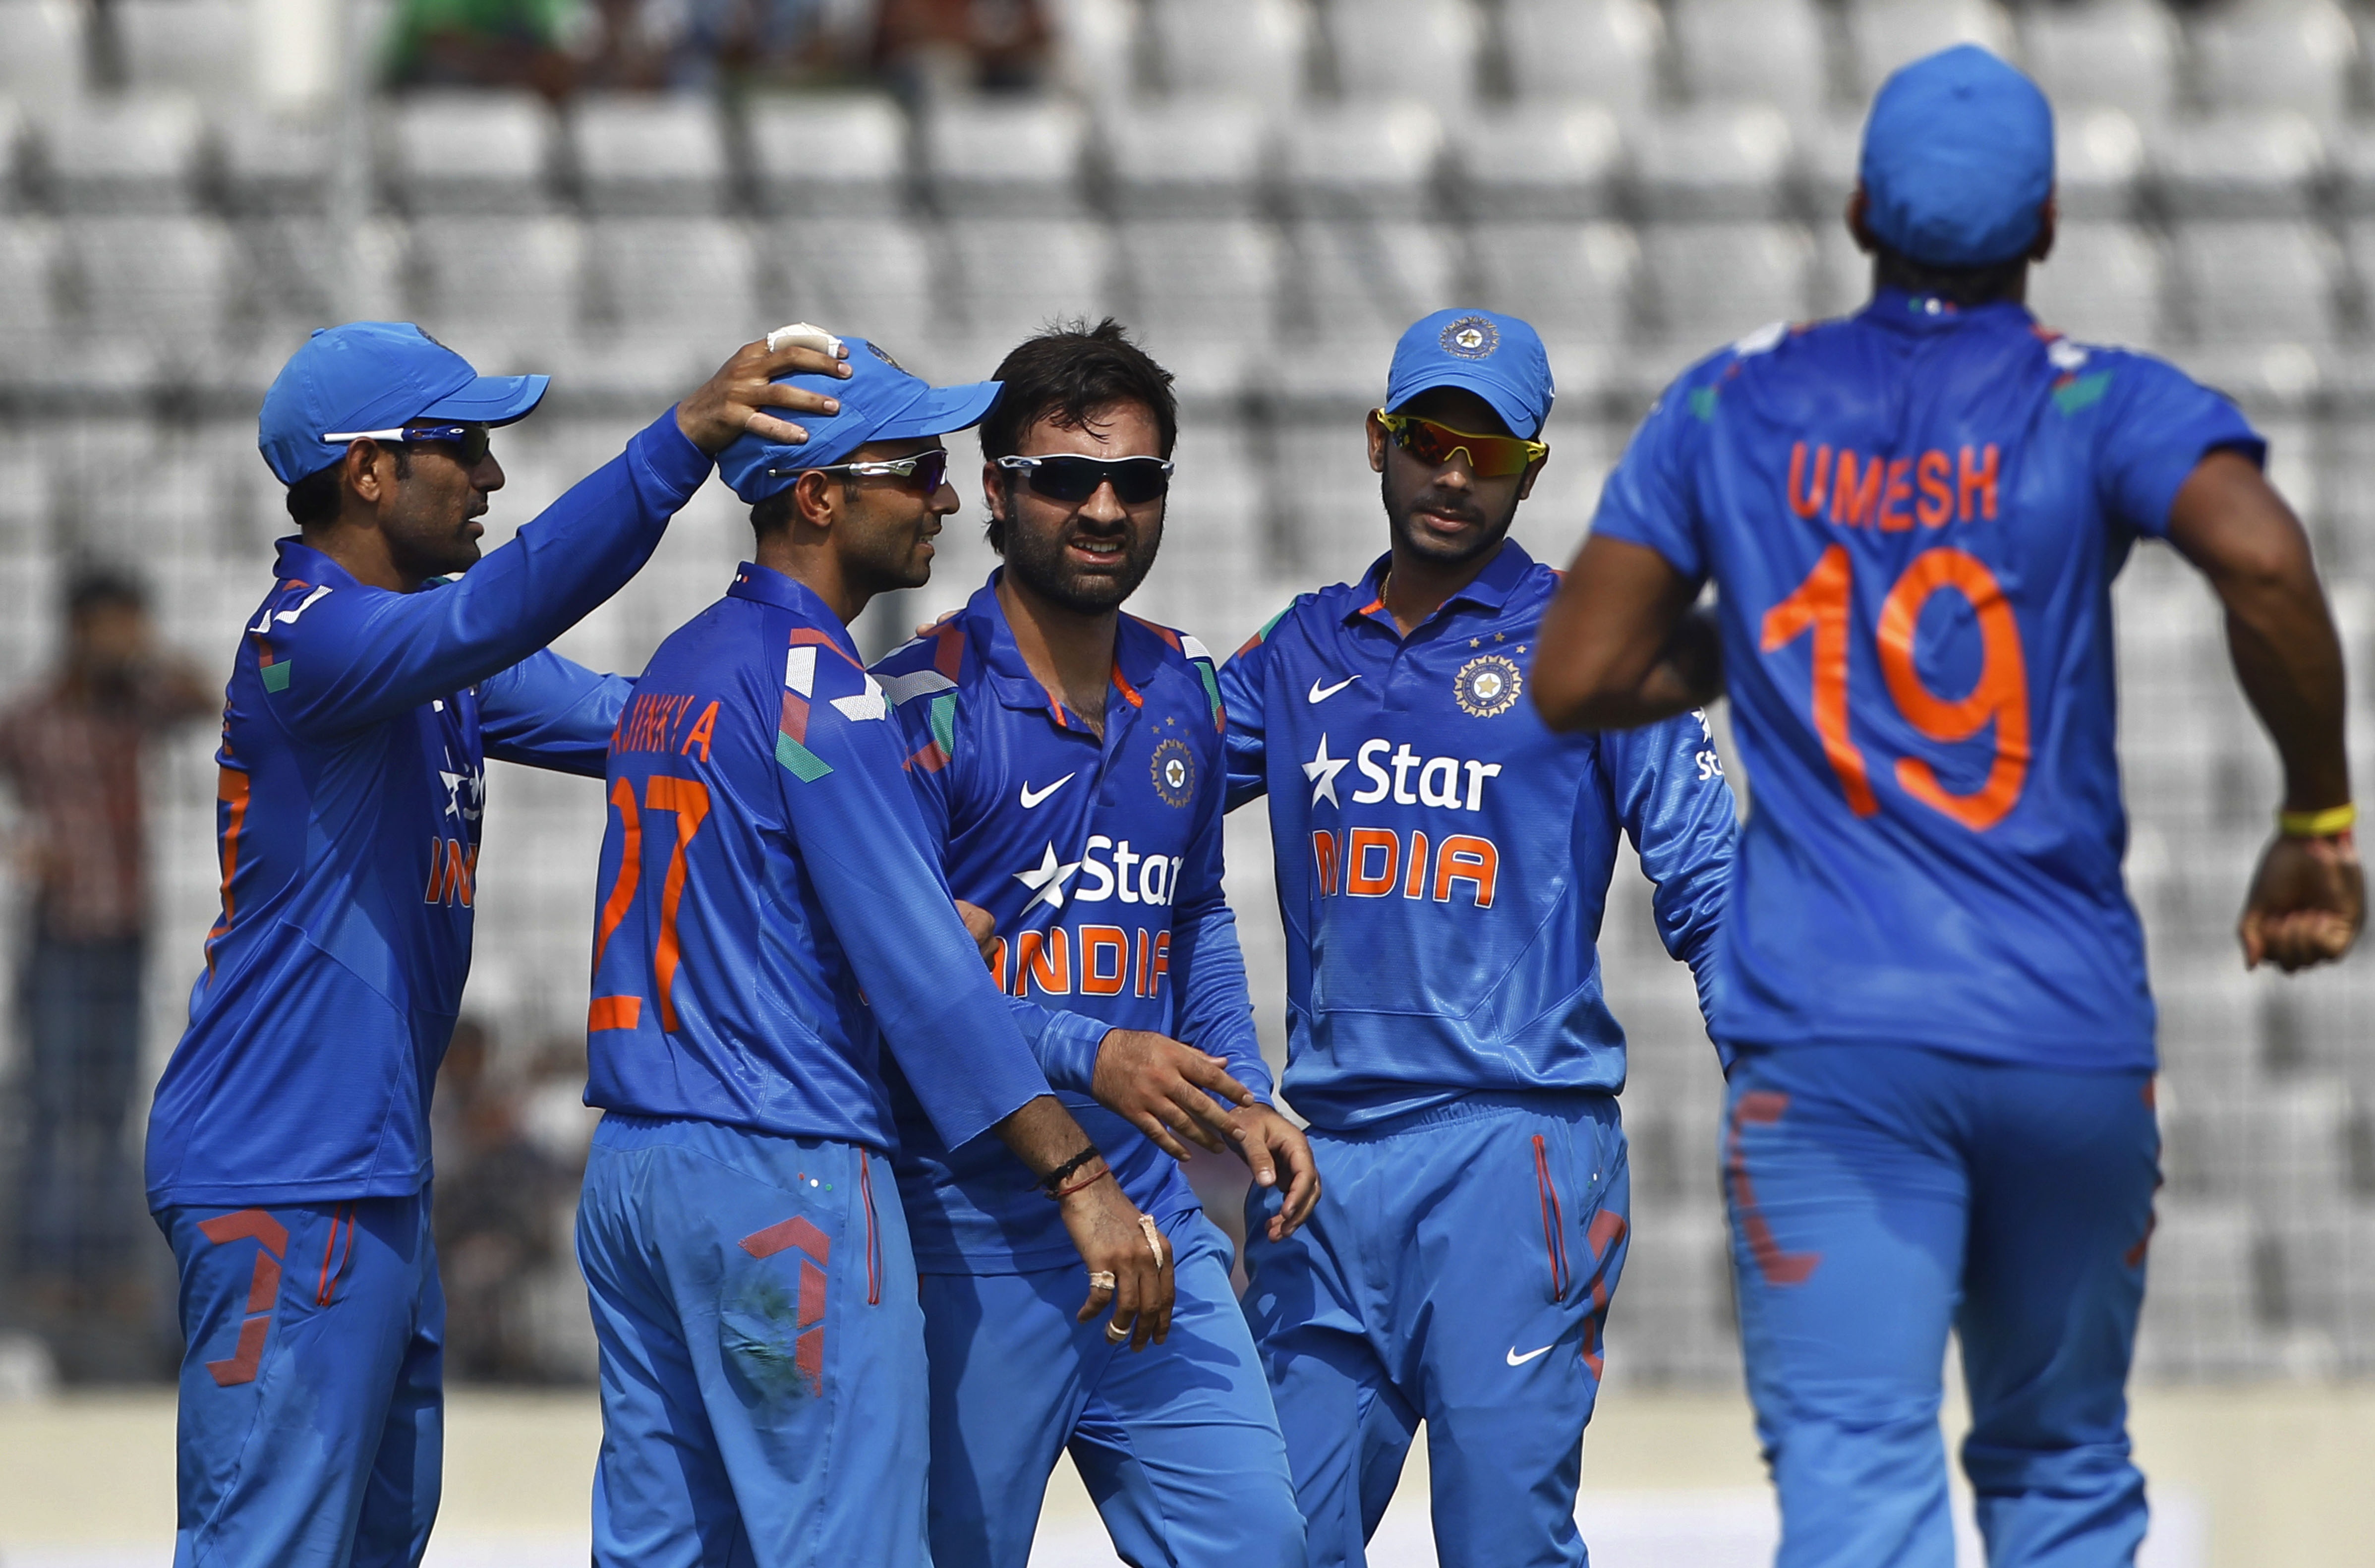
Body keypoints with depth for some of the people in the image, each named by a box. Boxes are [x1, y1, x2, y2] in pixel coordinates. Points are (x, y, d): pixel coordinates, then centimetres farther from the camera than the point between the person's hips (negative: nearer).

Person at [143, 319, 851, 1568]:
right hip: (289, 1178, -11)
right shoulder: (311, 639, -17)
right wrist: (687, 436, -43)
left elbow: (631, 720, 15)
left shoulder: (429, 656, 15)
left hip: (371, 1173, 11)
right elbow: (506, 608, -34)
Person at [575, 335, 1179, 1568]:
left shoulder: (677, 667, 17)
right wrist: (1077, 1178, -21)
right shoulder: (812, 679, -11)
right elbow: (914, 959, -18)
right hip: (784, 1178, -9)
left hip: (627, 1174, 9)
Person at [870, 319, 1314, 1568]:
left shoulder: (1181, 693, 12)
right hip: (969, 1228, -6)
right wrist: (1092, 1058, -24)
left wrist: (1241, 1094, 12)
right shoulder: (926, 705, -10)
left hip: (1153, 1214, 6)